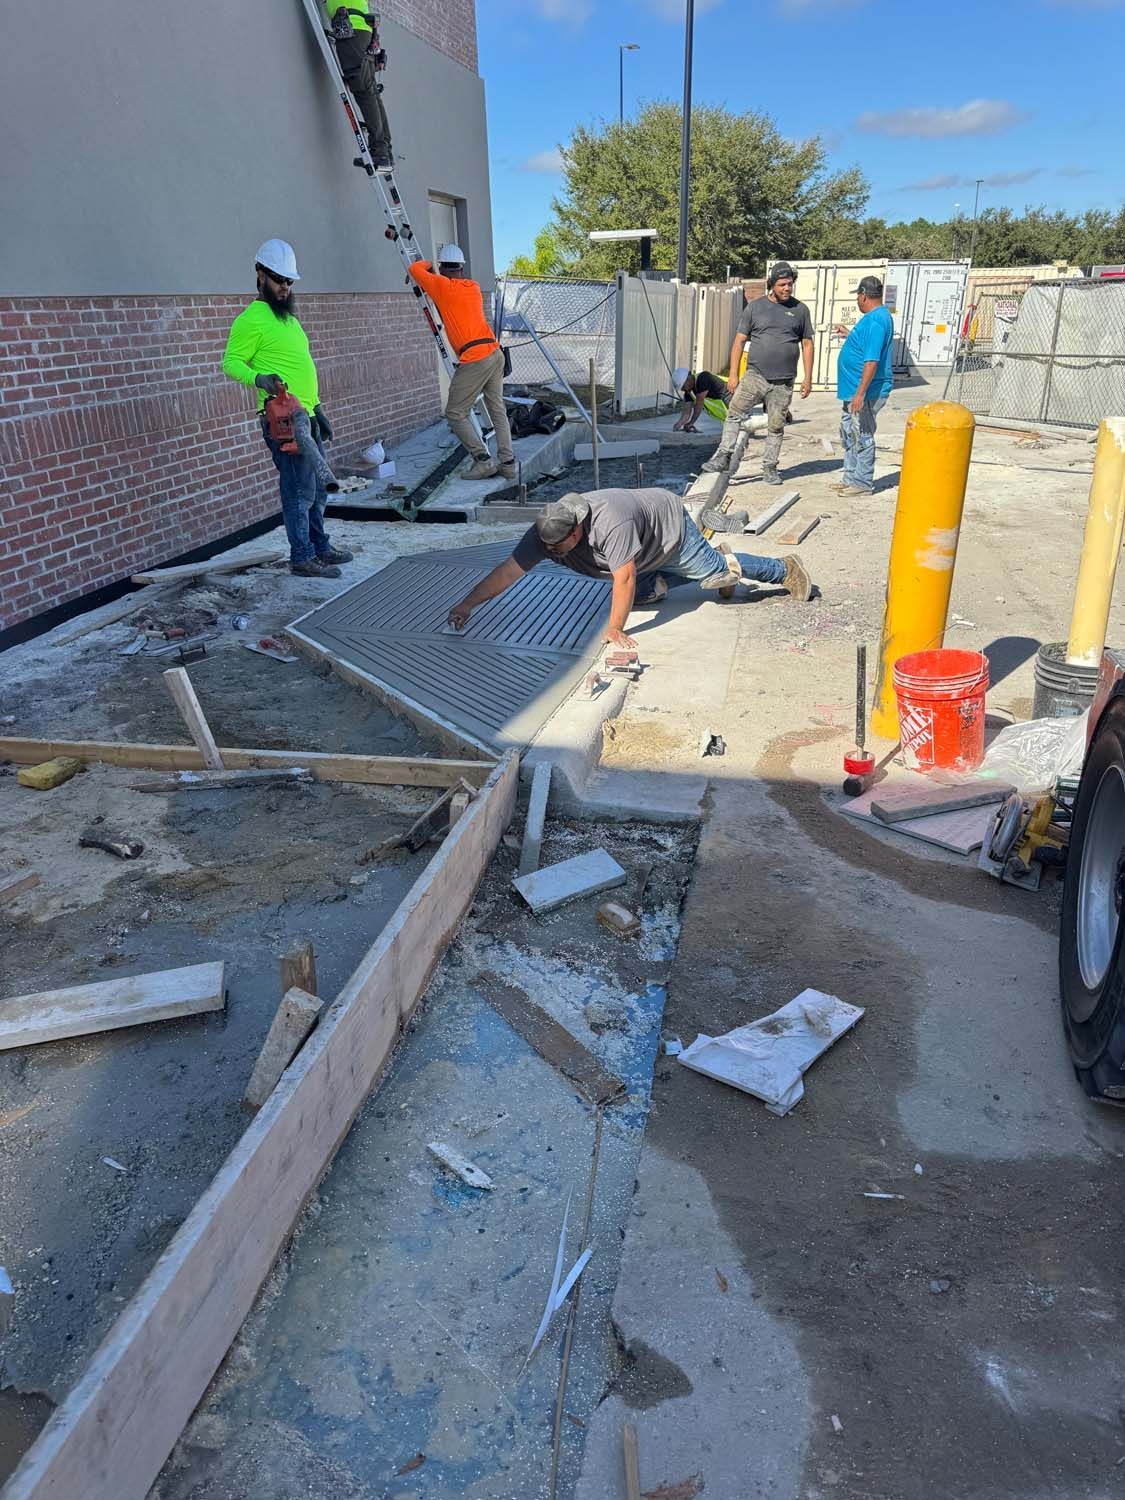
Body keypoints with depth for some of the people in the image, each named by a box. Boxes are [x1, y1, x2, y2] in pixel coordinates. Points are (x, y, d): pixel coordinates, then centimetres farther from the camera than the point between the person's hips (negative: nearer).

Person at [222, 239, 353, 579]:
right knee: (299, 489, -8)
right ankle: (302, 558, -2)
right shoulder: (252, 319, -8)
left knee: (316, 487, 15)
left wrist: (317, 410, 23)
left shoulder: (287, 316, 21)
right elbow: (231, 362, -12)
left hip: (306, 416, 10)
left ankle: (320, 547, 26)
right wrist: (258, 378, -31)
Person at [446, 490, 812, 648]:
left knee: (713, 572, 0)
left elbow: (624, 579, -43)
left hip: (670, 525, -7)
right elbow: (508, 571, -28)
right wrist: (467, 604, -34)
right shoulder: (547, 531, -25)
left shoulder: (611, 523, -46)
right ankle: (718, 564, 30)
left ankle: (785, 570, 26)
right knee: (643, 594, 15)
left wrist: (614, 629, -40)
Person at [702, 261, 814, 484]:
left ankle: (770, 468, 15)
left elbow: (807, 344, 11)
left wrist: (807, 377, 4)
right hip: (755, 375, -1)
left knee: (776, 426, 5)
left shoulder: (800, 309, 8)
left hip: (783, 382, 1)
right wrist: (733, 375, -2)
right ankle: (723, 456, -14)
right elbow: (739, 340, 5)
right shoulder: (756, 306, 5)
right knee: (735, 412, -17)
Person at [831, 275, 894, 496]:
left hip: (867, 393, -11)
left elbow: (872, 360, -26)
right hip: (854, 390, 11)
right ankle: (851, 478, 27)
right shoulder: (878, 316, 13)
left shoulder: (875, 321, -20)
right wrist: (848, 334, 34)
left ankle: (863, 483, 5)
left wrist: (860, 393, -28)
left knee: (862, 438, -3)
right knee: (849, 435, 18)